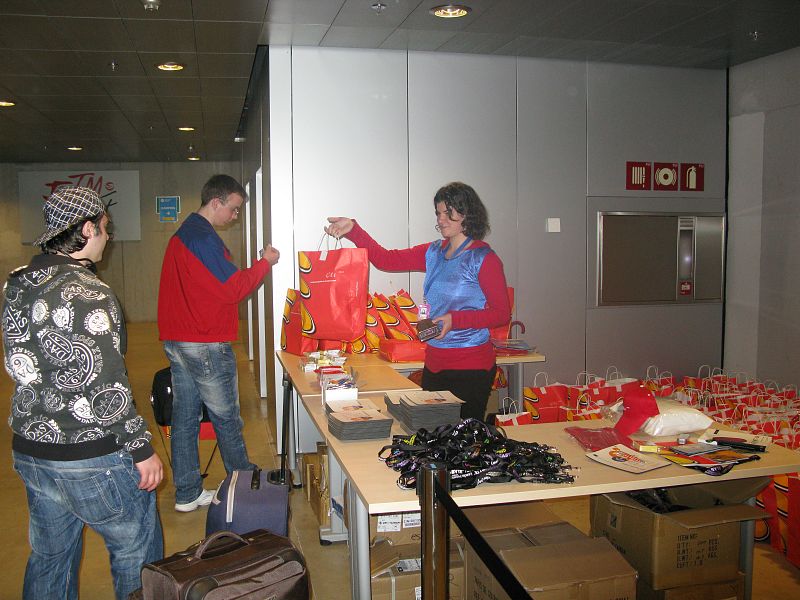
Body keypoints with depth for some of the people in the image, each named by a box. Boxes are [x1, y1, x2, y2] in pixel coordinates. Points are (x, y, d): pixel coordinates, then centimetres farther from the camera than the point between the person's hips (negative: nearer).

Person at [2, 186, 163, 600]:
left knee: (49, 556, 23)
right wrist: (142, 449, -15)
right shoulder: (88, 295, -23)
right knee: (137, 551, 11)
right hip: (91, 457, -8)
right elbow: (106, 388, -23)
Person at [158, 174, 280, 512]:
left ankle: (187, 494, 19)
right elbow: (232, 289, -18)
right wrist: (265, 262, -8)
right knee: (226, 419, 5)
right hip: (206, 345, -10)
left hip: (176, 341, 10)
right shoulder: (204, 238, -17)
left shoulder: (182, 234, 16)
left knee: (185, 417, 11)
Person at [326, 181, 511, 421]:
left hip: (471, 367, -6)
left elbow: (502, 313, -10)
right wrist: (353, 230, -3)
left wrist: (455, 319, -20)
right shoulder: (434, 253, 9)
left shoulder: (483, 258, -9)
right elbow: (386, 259, 7)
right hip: (434, 362, 6)